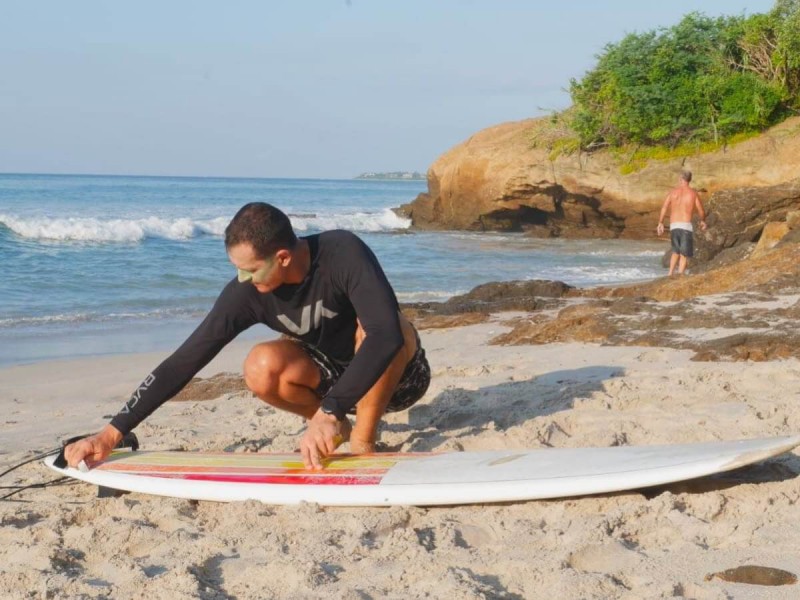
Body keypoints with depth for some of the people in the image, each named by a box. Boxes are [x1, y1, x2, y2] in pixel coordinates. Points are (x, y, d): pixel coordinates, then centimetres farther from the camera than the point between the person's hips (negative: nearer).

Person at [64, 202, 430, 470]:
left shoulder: (342, 253, -31)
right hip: (334, 378, 4)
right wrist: (112, 434, -20)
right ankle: (338, 431, 0)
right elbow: (184, 362, -16)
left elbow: (385, 334, -44)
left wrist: (329, 412, -51)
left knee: (375, 325, -36)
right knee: (261, 369, -26)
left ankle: (363, 440, -16)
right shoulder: (246, 293, -18)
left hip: (395, 375, -3)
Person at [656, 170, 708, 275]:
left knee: (676, 251, 21)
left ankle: (670, 274, 8)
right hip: (686, 226, -3)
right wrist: (702, 221, 26)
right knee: (684, 255, 1)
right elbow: (701, 211, 6)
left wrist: (660, 223, 3)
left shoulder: (673, 191, 6)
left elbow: (664, 208, -4)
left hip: (673, 226, 3)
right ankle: (680, 275, -11)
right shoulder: (693, 193, 1)